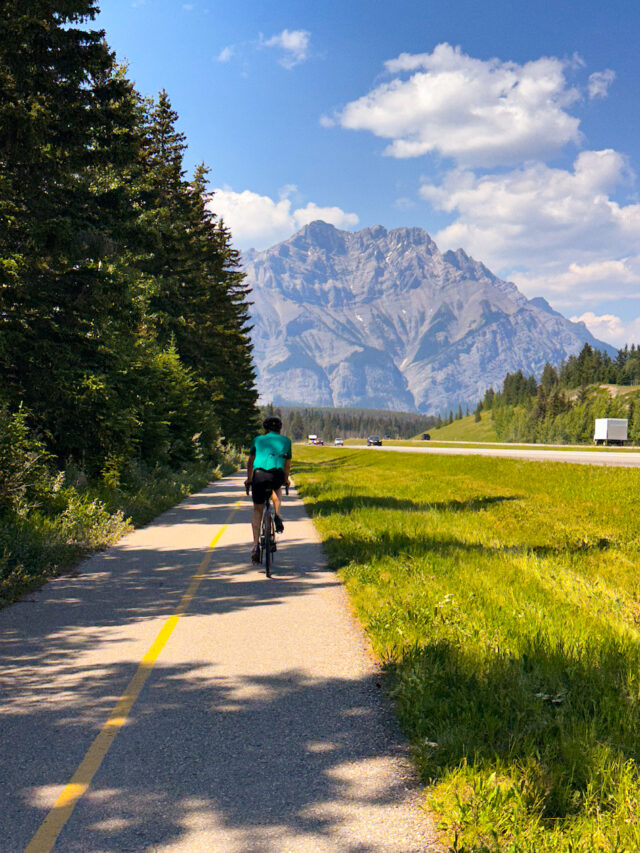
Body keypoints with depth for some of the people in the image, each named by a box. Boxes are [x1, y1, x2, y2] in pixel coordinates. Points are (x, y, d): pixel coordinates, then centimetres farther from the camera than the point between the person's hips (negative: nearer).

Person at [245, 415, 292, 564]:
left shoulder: (258, 439, 24)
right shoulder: (286, 440, 24)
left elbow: (250, 462, 33)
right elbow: (287, 464, 30)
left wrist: (248, 478, 47)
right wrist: (286, 480, 46)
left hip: (259, 474, 0)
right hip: (277, 475, 0)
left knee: (257, 511, 13)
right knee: (277, 488, 37)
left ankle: (256, 545, 2)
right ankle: (277, 515, 13)